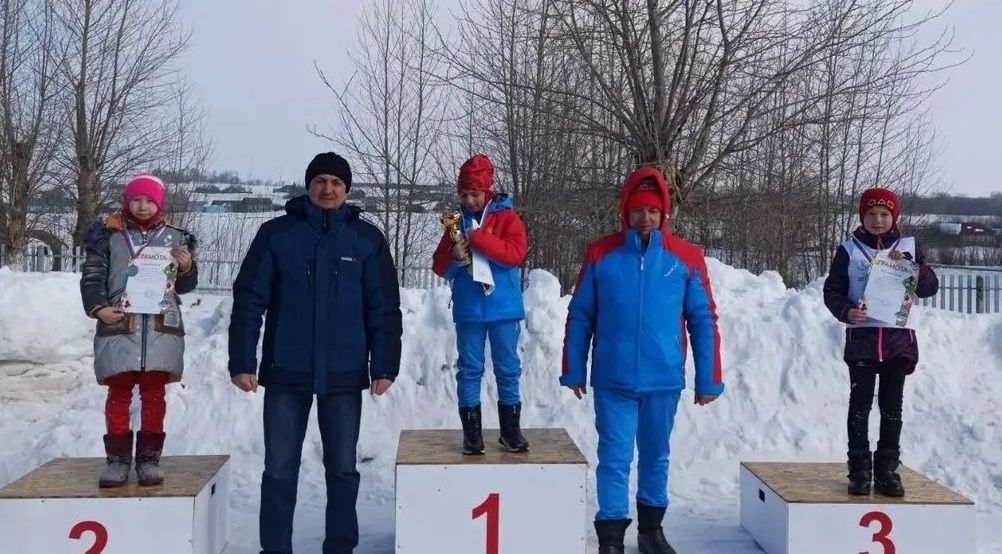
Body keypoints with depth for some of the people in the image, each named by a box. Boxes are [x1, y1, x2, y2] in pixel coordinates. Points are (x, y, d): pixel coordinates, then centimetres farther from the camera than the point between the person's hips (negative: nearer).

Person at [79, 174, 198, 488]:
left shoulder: (175, 237, 9)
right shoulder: (109, 234, 4)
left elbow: (184, 286, 14)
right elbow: (92, 276, 4)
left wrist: (187, 268, -7)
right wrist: (97, 308, -12)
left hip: (161, 329, 1)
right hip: (119, 328, -1)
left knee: (154, 395, 6)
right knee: (119, 395, 5)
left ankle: (149, 457, 14)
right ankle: (118, 457, 13)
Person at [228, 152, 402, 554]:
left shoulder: (367, 239, 3)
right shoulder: (276, 234, 1)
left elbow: (384, 308, 2)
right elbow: (248, 301, -1)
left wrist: (384, 366, -4)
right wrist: (242, 362, -7)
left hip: (344, 374, 1)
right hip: (286, 372, 0)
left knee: (342, 469, 10)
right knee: (280, 470, 6)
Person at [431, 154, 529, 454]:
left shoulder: (507, 217, -1)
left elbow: (515, 254, -16)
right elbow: (440, 266, 7)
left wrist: (478, 238, -19)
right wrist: (454, 257, -15)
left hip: (503, 308, -2)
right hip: (468, 309, 2)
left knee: (508, 369, 7)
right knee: (469, 370, 5)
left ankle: (510, 430, 17)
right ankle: (471, 432, 13)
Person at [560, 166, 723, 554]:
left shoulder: (686, 257, -1)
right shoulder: (601, 254, -1)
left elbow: (703, 321, 2)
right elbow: (579, 316, 3)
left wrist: (708, 379, 1)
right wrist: (573, 371, 3)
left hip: (664, 380, 1)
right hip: (612, 380, -1)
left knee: (656, 457, 15)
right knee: (614, 459, 1)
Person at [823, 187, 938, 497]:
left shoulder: (908, 248, 7)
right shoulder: (849, 250, 3)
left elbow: (930, 287, 2)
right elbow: (832, 290, 1)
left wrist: (909, 265, -14)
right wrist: (846, 311, -18)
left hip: (899, 338, 2)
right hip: (862, 336, -1)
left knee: (892, 406, 6)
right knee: (860, 404, 0)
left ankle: (887, 470, 14)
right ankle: (859, 470, 8)